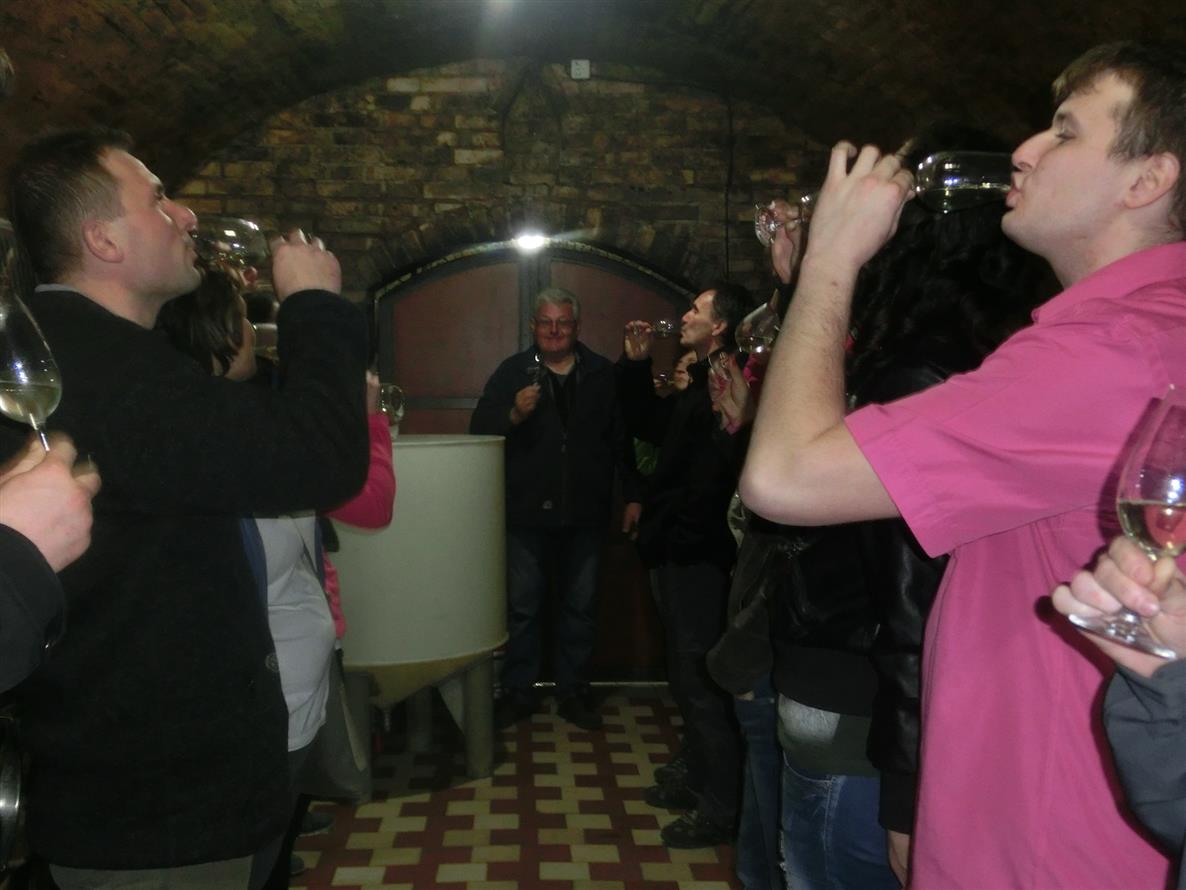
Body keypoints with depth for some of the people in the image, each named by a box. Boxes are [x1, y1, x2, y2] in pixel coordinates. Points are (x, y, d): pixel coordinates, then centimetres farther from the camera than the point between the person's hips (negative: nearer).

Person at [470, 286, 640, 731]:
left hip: (585, 513, 2)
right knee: (521, 607, 5)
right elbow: (479, 429, -5)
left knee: (580, 607, 11)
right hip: (527, 512, -1)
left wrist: (633, 494, 2)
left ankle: (574, 691, 25)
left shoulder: (603, 374, 5)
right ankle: (517, 691, 20)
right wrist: (514, 414, -23)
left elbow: (623, 438, 6)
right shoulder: (512, 372, 2)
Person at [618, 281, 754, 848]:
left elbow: (711, 476, -27)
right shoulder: (700, 384, 14)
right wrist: (636, 364, 14)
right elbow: (648, 427, 23)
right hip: (679, 552, 10)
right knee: (688, 672, 20)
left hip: (697, 556, -10)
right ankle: (695, 777, 36)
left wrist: (678, 531, -19)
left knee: (699, 679, -1)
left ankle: (719, 807, 12)